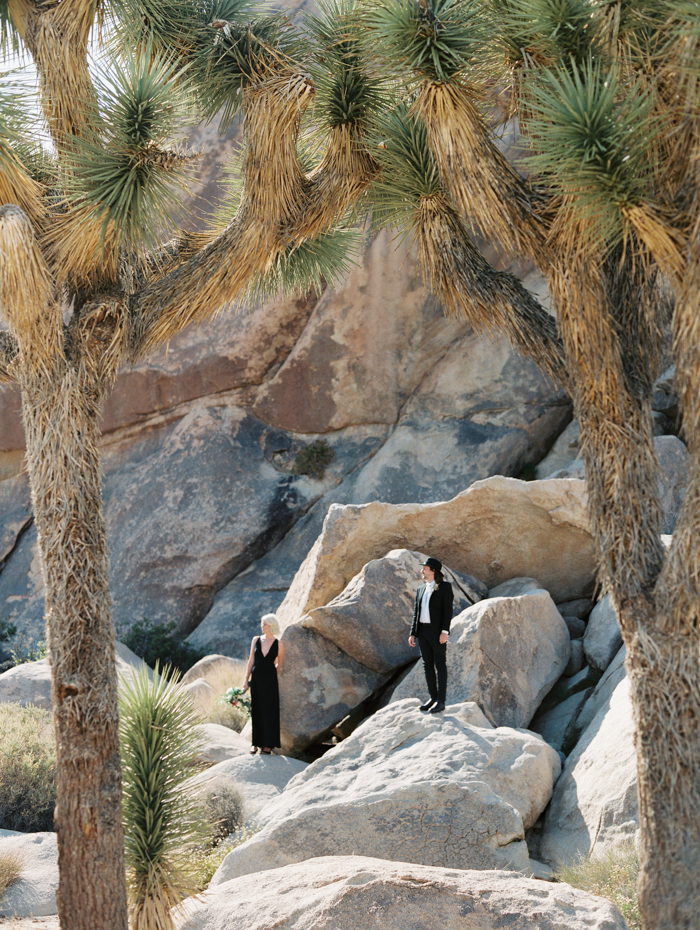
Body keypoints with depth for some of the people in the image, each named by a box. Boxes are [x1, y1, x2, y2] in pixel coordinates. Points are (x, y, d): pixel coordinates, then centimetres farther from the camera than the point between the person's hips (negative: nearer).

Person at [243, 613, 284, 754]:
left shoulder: (279, 644, -1)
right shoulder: (256, 640, 6)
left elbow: (279, 665, 9)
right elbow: (251, 660, 7)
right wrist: (246, 679, 2)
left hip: (270, 679, -2)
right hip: (256, 678, 2)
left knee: (270, 710, -1)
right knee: (256, 710, 5)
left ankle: (268, 744, 4)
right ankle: (255, 743, 11)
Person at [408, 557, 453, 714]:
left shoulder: (445, 587, -2)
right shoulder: (421, 590, 16)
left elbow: (448, 610, -9)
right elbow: (416, 612, 16)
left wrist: (444, 631, -18)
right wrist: (413, 634, 9)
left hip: (437, 632, -7)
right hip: (423, 631, 7)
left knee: (440, 665, -5)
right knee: (427, 665, 8)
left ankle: (441, 701, -6)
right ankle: (432, 698, 14)